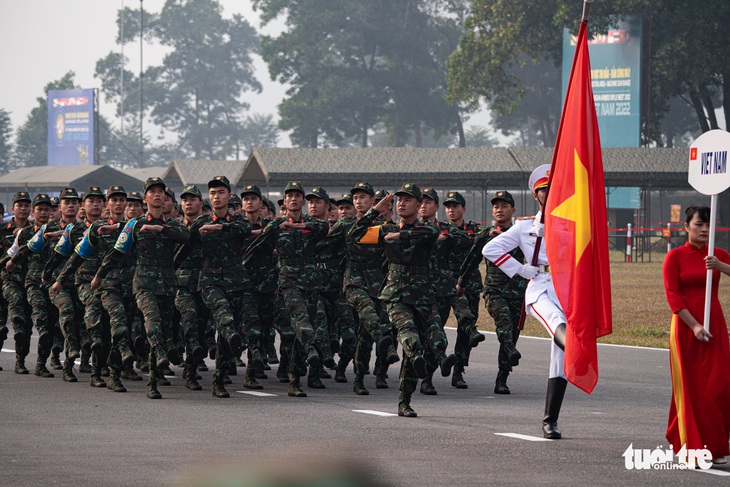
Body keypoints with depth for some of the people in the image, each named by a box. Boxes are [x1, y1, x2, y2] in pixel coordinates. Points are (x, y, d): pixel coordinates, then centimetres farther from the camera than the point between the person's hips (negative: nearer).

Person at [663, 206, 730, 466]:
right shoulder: (675, 256, -1)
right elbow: (672, 295, -8)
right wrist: (694, 325, -16)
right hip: (686, 326, -3)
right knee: (690, 386, -2)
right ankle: (692, 447, 4)